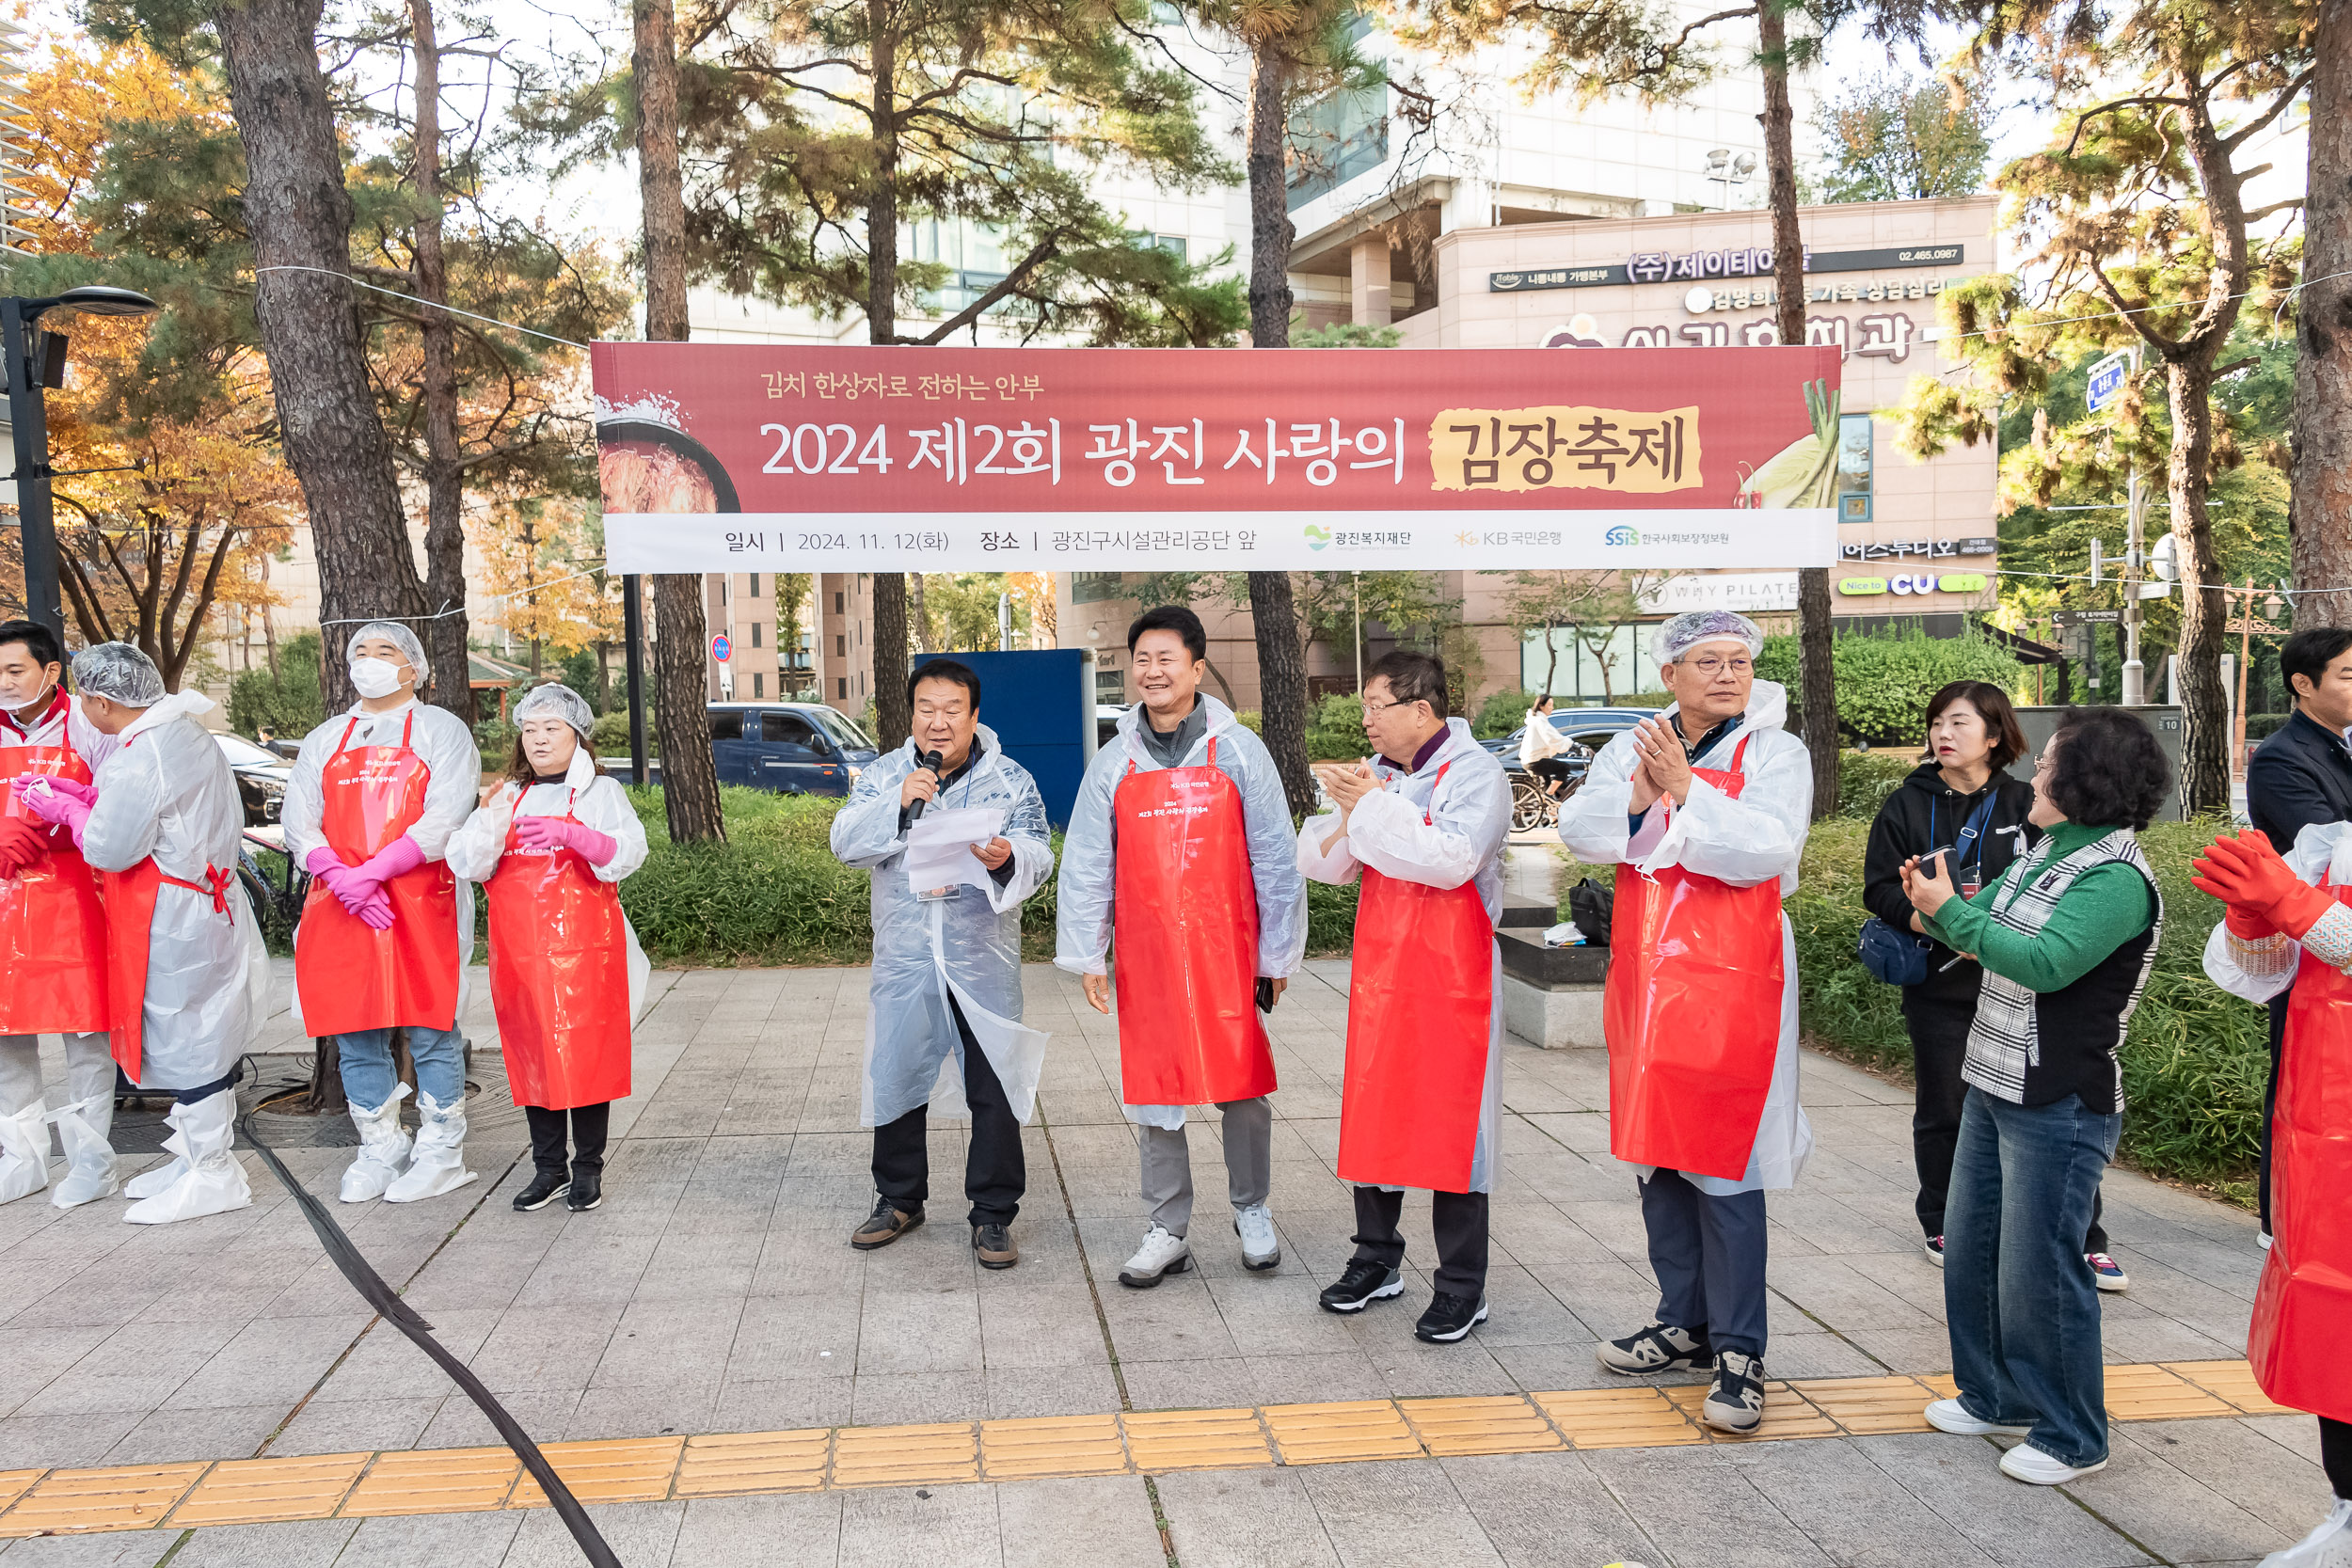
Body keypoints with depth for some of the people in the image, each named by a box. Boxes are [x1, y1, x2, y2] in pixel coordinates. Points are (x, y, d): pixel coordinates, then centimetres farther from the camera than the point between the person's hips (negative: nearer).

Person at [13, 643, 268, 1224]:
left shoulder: (137, 760, -22)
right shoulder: (189, 732, 7)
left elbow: (110, 849, -16)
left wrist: (67, 809, -1)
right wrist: (79, 794, 11)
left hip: (170, 922, -9)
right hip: (207, 903, 9)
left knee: (184, 1042, 1)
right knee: (202, 1036, 17)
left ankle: (210, 1176, 11)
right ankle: (198, 1151, 30)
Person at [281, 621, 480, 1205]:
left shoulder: (441, 731, 6)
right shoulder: (324, 740, 20)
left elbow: (444, 819, -8)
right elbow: (298, 821, 8)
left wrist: (373, 873, -17)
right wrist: (341, 878, -10)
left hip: (421, 903, -4)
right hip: (339, 908, 5)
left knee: (430, 1030, -2)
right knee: (354, 1035, 7)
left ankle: (441, 1153, 7)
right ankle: (379, 1150, 19)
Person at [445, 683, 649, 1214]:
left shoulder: (600, 792, 4)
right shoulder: (507, 797, 14)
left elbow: (628, 852, -13)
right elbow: (467, 866, 3)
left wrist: (572, 836, -29)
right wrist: (491, 818, -14)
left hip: (583, 948, -4)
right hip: (519, 951, 4)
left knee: (586, 1050, -2)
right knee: (531, 1054, 8)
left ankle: (588, 1168, 9)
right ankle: (548, 1167, 19)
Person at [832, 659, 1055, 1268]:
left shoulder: (1011, 780, 1)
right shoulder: (883, 776, 5)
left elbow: (1039, 855, -7)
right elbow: (846, 844, -4)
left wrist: (1007, 858, -29)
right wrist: (899, 804, -18)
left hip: (984, 961, -1)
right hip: (904, 959, 2)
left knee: (995, 1089, 1)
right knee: (896, 1077, 11)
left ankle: (993, 1213, 14)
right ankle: (899, 1199, 30)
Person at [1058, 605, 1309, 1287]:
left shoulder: (1238, 751, -2)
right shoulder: (1113, 763, 5)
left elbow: (1275, 859, 1)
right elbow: (1085, 866, 6)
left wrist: (1278, 953, 0)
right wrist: (1085, 955, 1)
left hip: (1226, 953, -2)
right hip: (1146, 957, 2)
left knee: (1242, 1085, 5)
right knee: (1153, 1091, 8)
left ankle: (1252, 1212, 28)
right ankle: (1169, 1232, 22)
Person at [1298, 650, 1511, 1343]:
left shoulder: (1474, 772, -9)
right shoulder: (1376, 774, 12)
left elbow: (1453, 859, -26)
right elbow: (1317, 860, 10)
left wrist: (1375, 808, -18)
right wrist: (1348, 816, -10)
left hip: (1450, 975, -7)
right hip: (1379, 969, 7)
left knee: (1450, 1118, -2)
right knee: (1372, 1111, 12)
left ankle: (1461, 1287, 10)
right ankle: (1376, 1260, 27)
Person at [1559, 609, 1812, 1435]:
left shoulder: (1774, 752, -3)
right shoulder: (1633, 748, 10)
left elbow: (1764, 850, -18)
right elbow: (1580, 831, -4)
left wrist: (1684, 786, -19)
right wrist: (1641, 791, -20)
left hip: (1732, 983, -5)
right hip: (1645, 978, 5)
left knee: (1723, 1166, -5)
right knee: (1656, 1153, 13)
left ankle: (1739, 1352, 7)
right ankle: (1685, 1324, 28)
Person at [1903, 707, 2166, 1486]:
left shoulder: (2117, 879, -19)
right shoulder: (2046, 852, 8)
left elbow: (2044, 963, -29)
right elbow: (1991, 929, 12)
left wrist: (1951, 912, -24)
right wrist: (1936, 903, -8)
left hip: (2059, 1107, -9)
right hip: (1994, 1089, 9)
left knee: (2038, 1270, 1)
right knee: (1970, 1250, 18)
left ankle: (2070, 1437, 19)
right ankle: (1995, 1397, 35)